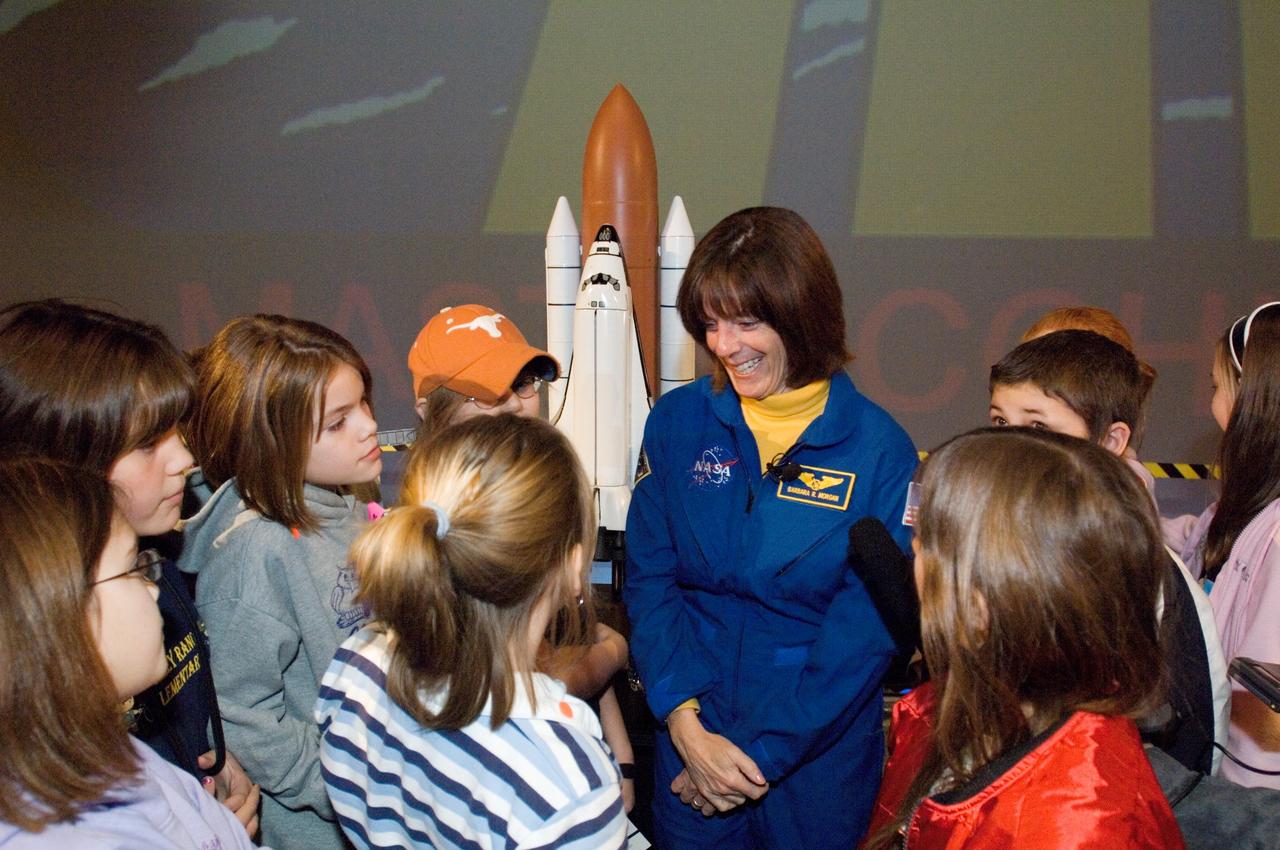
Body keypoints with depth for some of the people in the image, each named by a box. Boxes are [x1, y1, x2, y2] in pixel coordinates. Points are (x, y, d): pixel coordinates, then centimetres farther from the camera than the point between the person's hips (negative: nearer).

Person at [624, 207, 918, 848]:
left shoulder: (880, 451, -12)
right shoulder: (677, 421, -5)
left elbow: (865, 632, -12)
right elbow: (648, 579, -4)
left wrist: (762, 754, -13)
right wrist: (685, 722, -15)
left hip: (818, 749, -1)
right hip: (689, 730, 2)